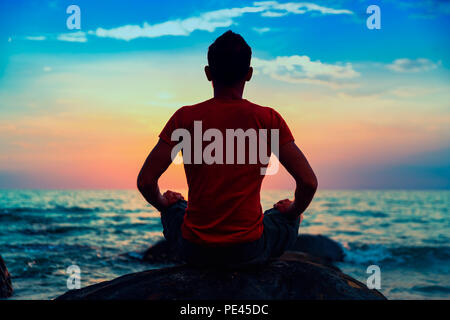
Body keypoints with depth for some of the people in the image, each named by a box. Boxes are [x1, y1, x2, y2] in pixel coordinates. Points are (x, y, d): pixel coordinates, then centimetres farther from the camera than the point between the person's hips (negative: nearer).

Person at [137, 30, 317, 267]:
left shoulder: (185, 118, -7)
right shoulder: (268, 120, -8)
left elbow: (145, 181, -8)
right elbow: (309, 182, -10)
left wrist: (163, 204, 15)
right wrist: (293, 211, 13)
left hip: (194, 251, 1)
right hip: (250, 252, -1)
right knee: (289, 220, 33)